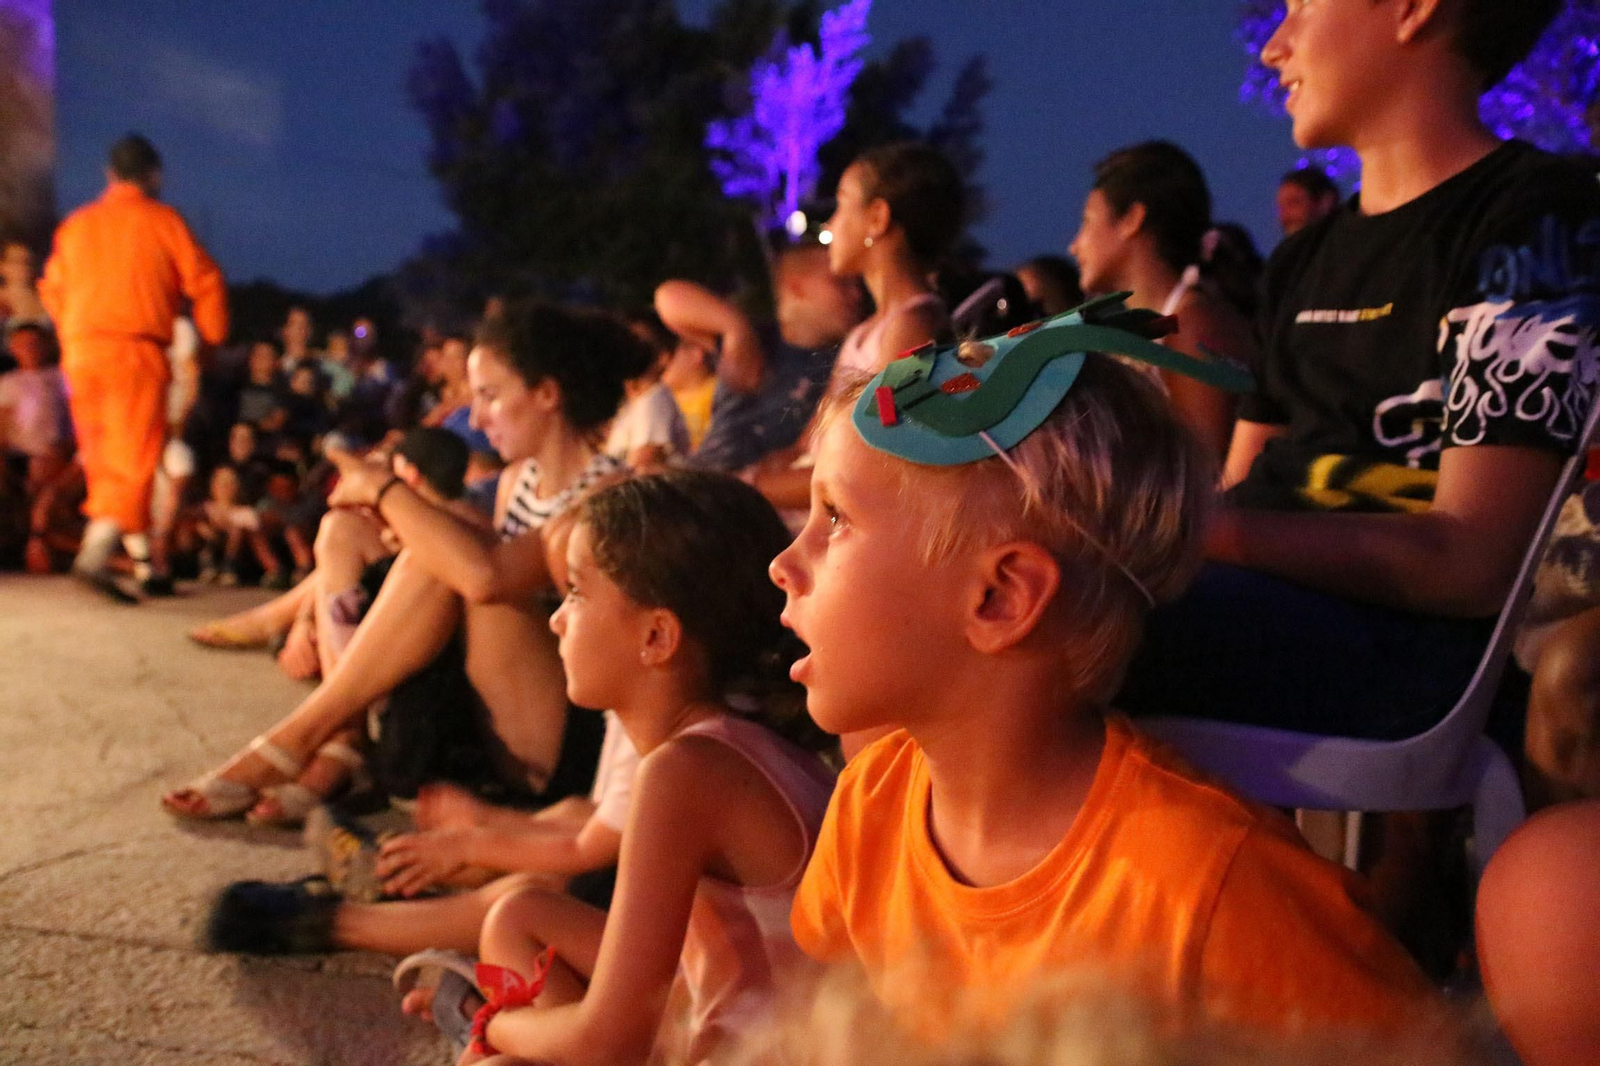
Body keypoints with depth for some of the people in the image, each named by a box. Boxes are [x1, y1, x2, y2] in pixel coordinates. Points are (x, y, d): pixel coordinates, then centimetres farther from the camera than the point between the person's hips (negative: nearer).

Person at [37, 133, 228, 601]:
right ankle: (96, 553, -22)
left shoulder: (76, 224, 13)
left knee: (103, 460, 13)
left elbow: (52, 289, 18)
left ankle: (141, 557, 18)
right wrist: (212, 336, 12)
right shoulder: (163, 221, 0)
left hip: (80, 352, 5)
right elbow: (204, 281, -2)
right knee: (135, 459, -5)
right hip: (137, 352, -5)